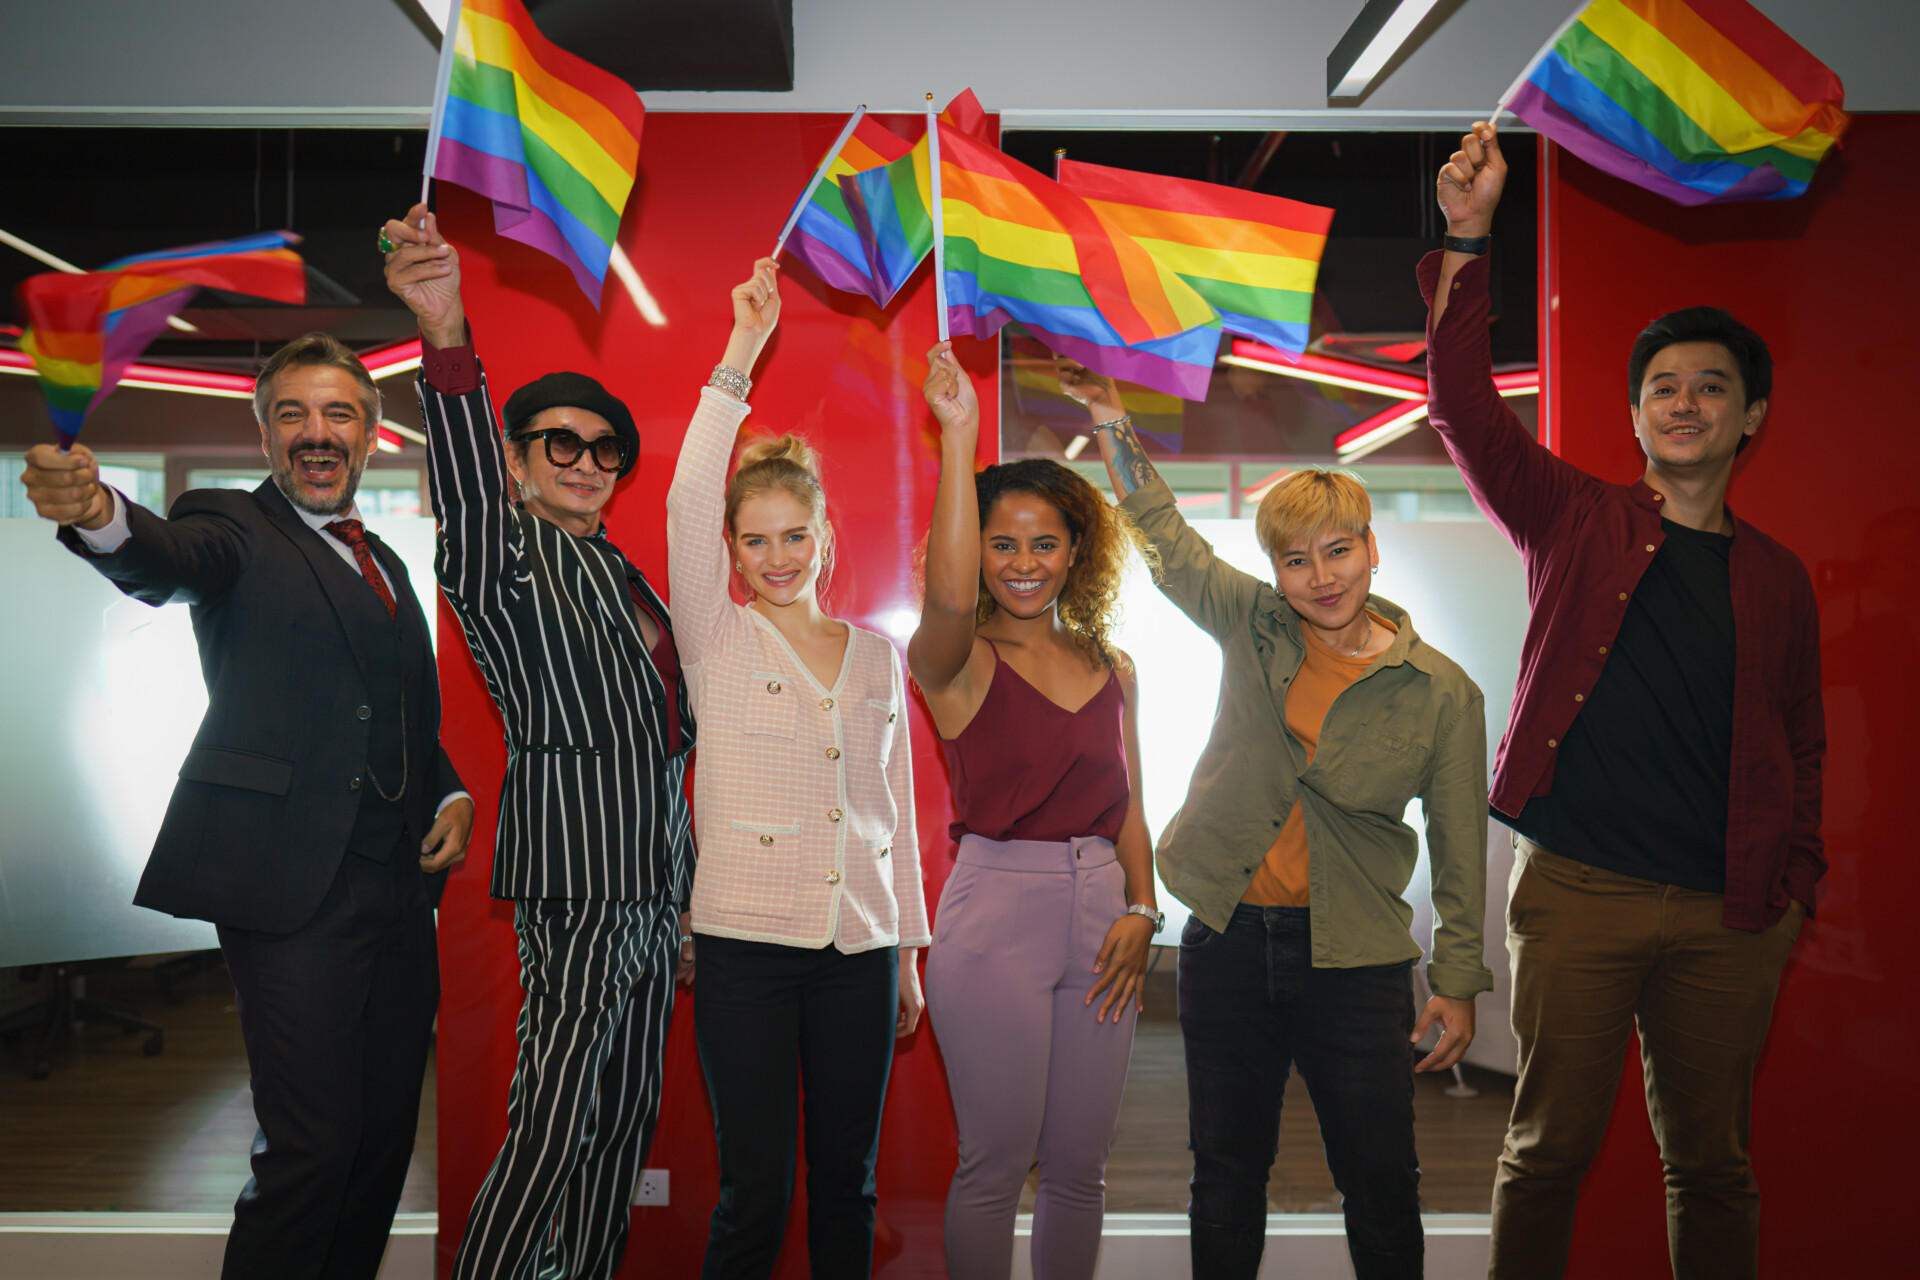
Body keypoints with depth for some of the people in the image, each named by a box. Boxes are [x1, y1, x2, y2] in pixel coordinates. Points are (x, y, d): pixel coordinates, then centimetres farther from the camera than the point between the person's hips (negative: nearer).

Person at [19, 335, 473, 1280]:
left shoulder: (384, 562, 19)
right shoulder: (237, 530, 0)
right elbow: (169, 562, -24)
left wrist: (453, 794, 7)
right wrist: (99, 516, -46)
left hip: (399, 887, 7)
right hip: (292, 888, -7)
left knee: (385, 1138, 13)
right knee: (311, 1147, -9)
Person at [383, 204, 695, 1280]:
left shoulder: (618, 571, 20)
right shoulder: (510, 556, -3)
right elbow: (467, 492, -27)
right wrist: (449, 340, -45)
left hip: (656, 877, 8)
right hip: (578, 872, -8)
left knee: (627, 1114, 14)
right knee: (551, 1131, -9)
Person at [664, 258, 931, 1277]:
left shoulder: (879, 656, 11)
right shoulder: (718, 641, 3)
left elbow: (898, 810, 13)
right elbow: (688, 504, -12)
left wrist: (909, 955, 13)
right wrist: (740, 356, -14)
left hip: (860, 950, 3)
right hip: (747, 945, -3)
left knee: (848, 1183, 12)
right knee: (754, 1193, 0)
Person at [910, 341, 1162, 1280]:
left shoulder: (1111, 667, 11)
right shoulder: (958, 663, -4)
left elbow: (1128, 807, 14)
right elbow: (949, 596, -28)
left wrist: (1140, 910, 0)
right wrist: (959, 435, -28)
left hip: (1099, 912, 5)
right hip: (996, 909, -5)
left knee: (1080, 1162, 13)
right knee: (997, 1160, 2)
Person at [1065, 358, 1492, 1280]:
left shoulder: (1441, 692, -4)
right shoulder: (1250, 627, 2)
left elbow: (1459, 850, -1)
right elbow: (1164, 536, 9)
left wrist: (1458, 981, -1)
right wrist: (1111, 423, 5)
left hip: (1354, 961, -2)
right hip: (1225, 941, 2)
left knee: (1381, 1186, 6)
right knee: (1226, 1177, 14)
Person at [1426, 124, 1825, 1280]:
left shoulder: (1776, 577, 11)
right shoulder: (1575, 520, 4)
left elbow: (1801, 744, 16)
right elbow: (1468, 409, -7)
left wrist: (1797, 883, 6)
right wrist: (1469, 242, -15)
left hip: (1726, 916, 3)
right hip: (1576, 892, -2)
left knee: (1713, 1164, 13)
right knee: (1550, 1149, 5)